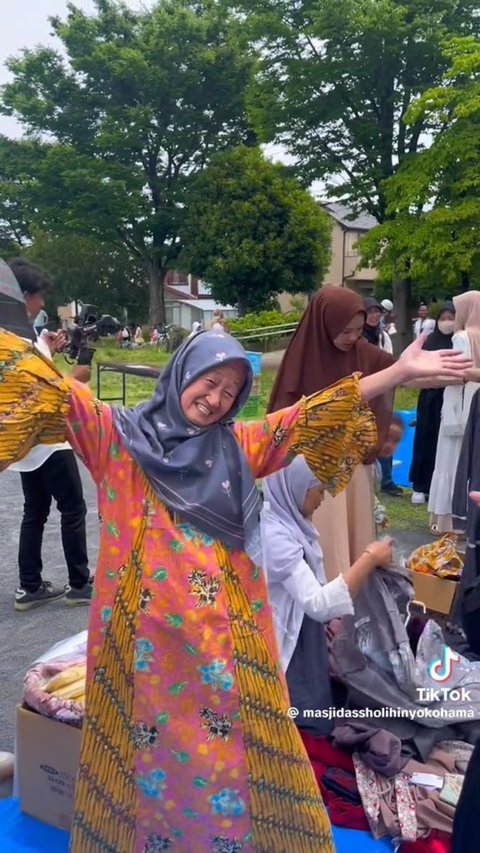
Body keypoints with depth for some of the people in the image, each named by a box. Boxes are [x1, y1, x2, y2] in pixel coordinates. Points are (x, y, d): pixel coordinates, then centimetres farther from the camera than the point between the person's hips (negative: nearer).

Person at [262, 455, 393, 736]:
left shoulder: (287, 523, 3)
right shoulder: (274, 535, -30)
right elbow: (317, 604, -36)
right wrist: (370, 558, -31)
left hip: (302, 645, 10)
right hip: (286, 653, -10)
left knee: (312, 725, 21)